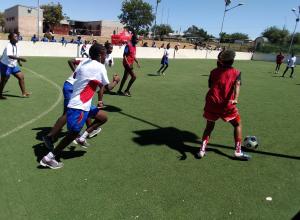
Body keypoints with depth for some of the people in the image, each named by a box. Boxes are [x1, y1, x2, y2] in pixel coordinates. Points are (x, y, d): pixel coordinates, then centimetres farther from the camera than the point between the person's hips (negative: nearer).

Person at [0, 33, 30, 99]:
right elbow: (10, 56, -39)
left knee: (21, 76, 2)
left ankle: (24, 93, 9)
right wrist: (20, 58, -43)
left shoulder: (16, 46, 3)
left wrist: (19, 61, 9)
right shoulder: (8, 46, -23)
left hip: (13, 65, 8)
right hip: (6, 65, -8)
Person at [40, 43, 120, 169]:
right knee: (74, 133, -4)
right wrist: (116, 81, 14)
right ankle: (49, 158, 4)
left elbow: (75, 76, 20)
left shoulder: (84, 62, 8)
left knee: (103, 117, 14)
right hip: (78, 106, -9)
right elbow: (108, 87, -5)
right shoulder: (100, 67, -13)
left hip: (83, 104, 9)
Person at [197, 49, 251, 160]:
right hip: (227, 104, -2)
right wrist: (235, 99, -28)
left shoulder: (214, 71, 11)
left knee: (209, 126, 19)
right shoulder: (236, 72, 6)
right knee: (237, 124, 18)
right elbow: (237, 85, -12)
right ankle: (238, 151, 17)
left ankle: (202, 150, 12)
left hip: (211, 102, 2)